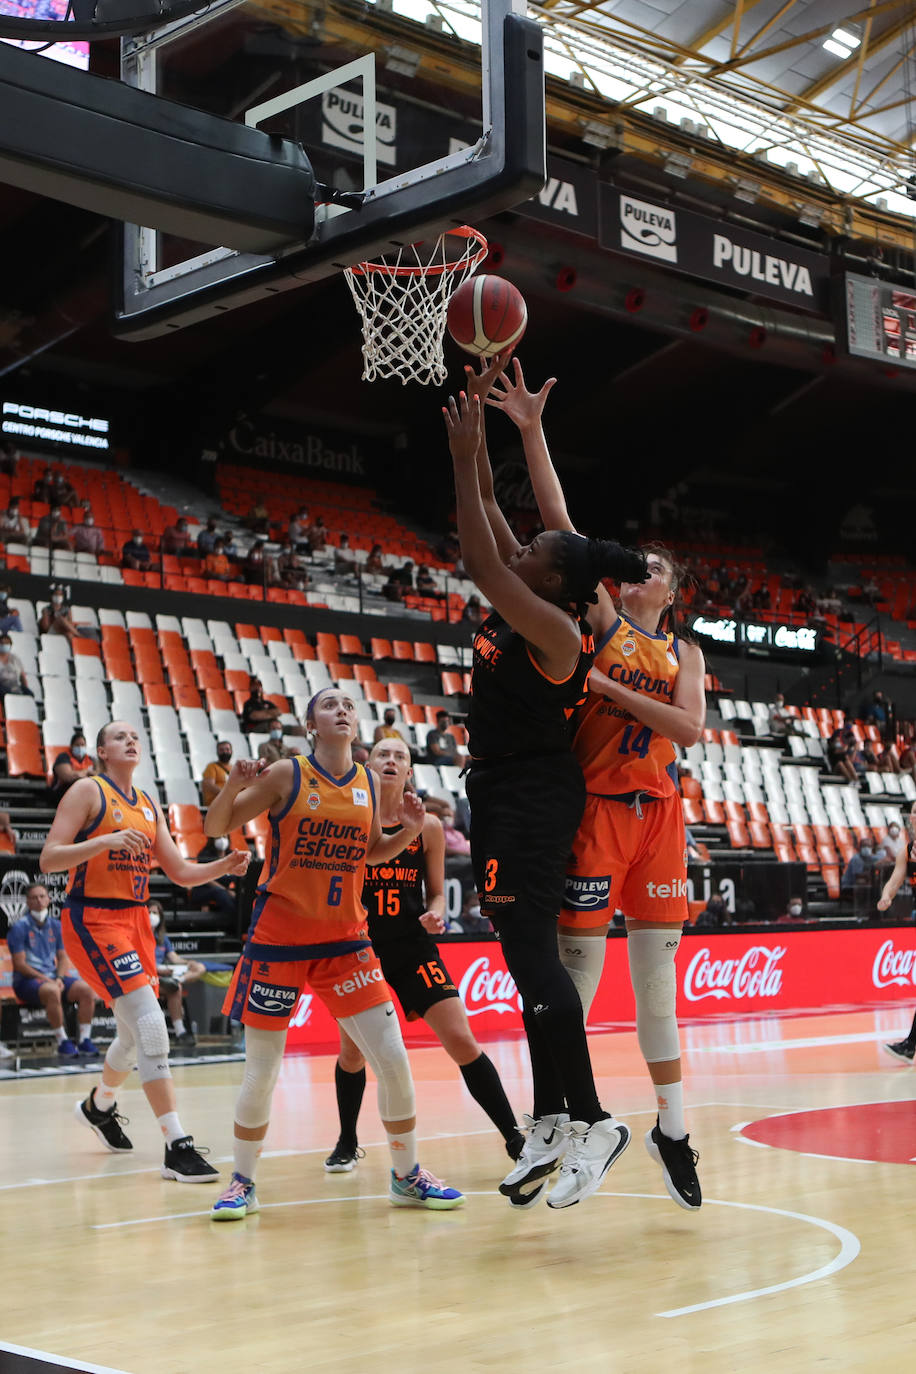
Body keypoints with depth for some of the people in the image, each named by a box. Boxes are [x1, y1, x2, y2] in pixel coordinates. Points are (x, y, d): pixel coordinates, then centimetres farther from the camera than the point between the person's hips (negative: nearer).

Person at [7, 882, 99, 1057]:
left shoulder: (55, 925, 12)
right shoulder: (19, 927, -5)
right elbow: (19, 964, -9)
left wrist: (59, 979, -6)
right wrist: (46, 979, -17)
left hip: (53, 977, 6)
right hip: (26, 980, -5)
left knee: (86, 989, -19)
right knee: (52, 991, -37)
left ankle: (84, 1040, -13)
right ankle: (63, 1042, -25)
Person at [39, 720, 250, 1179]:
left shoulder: (148, 804, 15)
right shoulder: (88, 790, -5)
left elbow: (180, 872, 14)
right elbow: (48, 859, -13)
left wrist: (224, 866, -3)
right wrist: (106, 840, -27)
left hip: (136, 918, 8)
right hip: (93, 919, -8)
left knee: (136, 1033, 16)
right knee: (150, 1024, -19)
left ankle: (99, 1105, 46)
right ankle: (176, 1147, -20)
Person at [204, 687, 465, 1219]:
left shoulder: (370, 781, 4)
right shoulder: (287, 775, -7)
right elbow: (216, 829, -3)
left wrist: (410, 830, 1)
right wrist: (234, 785, -21)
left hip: (346, 938, 3)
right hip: (279, 938, -3)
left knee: (393, 1059, -2)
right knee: (262, 1073, 1)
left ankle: (408, 1176, 16)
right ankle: (243, 1183, 21)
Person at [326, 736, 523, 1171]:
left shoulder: (427, 827, 2)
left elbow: (436, 892, 10)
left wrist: (434, 915, -10)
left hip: (413, 948, 0)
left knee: (462, 1043, -8)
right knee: (352, 1053, 7)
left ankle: (515, 1138, 0)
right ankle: (347, 1142, 31)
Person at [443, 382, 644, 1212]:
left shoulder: (555, 630, -17)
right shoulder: (527, 607, 8)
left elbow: (481, 562, -25)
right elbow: (488, 510, 12)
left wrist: (463, 459, -20)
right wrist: (476, 414, 8)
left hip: (532, 798, -10)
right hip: (507, 793, 10)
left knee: (532, 959, -12)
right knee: (530, 961, 12)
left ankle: (591, 1123, -7)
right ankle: (553, 1123, 18)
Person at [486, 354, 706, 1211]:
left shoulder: (682, 653, 14)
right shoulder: (599, 620, 6)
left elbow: (690, 728, -3)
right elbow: (557, 522, -4)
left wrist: (610, 689, -11)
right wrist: (530, 431, -10)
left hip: (656, 812, 4)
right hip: (593, 807, -4)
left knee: (657, 976, 9)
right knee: (575, 971, -4)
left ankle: (671, 1127, 20)